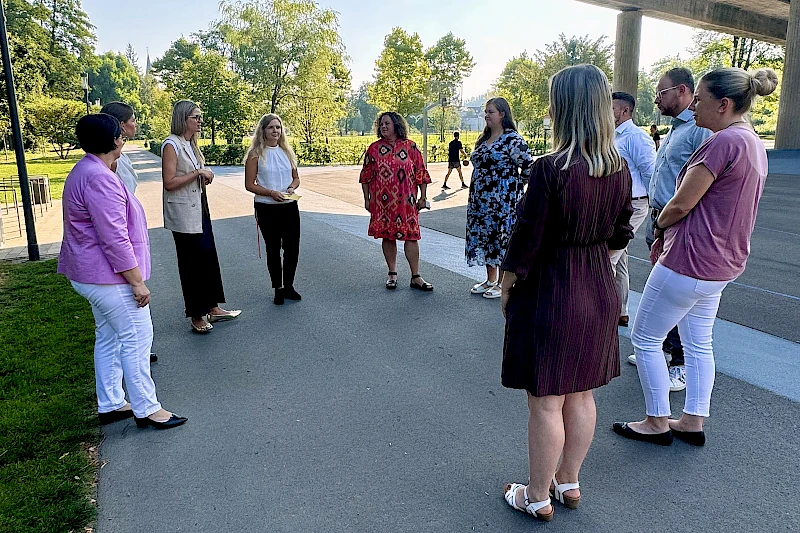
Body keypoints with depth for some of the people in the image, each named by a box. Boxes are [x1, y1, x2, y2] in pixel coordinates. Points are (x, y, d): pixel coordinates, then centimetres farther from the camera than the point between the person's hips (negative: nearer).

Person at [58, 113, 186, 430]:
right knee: (137, 338, -2)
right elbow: (115, 239, -25)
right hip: (109, 276, -11)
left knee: (108, 338, 16)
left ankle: (110, 405, 26)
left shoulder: (85, 171, 13)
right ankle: (146, 409, 8)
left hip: (91, 274, 11)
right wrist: (137, 282, -20)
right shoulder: (99, 178, -22)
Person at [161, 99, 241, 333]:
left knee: (208, 258, 12)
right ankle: (197, 316, 13)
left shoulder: (191, 144, 13)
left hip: (199, 209, 9)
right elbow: (169, 183, -21)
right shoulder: (172, 145, -14)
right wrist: (198, 173, -19)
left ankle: (212, 308, 24)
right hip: (183, 213, -9)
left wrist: (205, 176, 3)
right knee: (192, 263, 1)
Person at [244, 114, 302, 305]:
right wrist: (271, 193, -20)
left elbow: (296, 177, 16)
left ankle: (288, 286, 26)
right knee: (273, 249, 6)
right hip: (267, 209, -4)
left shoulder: (287, 151, 9)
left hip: (290, 206, 4)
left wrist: (292, 187, -6)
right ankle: (278, 289, 19)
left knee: (292, 248, 8)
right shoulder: (256, 154, -5)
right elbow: (250, 184, -7)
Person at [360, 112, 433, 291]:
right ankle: (392, 274, 21)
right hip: (382, 202, 2)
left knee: (411, 236, -3)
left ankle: (416, 277, 3)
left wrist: (423, 197, 0)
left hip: (406, 201, -1)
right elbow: (366, 176, 10)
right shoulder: (374, 148, 6)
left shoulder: (410, 146, 2)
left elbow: (421, 173, 4)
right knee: (387, 236, 8)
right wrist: (367, 199, 6)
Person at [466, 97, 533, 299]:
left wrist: (515, 186, -6)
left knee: (502, 237, -1)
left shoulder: (512, 139, -11)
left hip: (503, 200, -8)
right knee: (483, 236, 12)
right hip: (481, 200, 8)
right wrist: (474, 196, 17)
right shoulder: (483, 139, 14)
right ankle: (490, 280, 25)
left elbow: (529, 167, -14)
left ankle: (503, 283, 11)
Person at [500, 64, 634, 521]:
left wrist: (507, 290, -3)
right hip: (600, 290, 7)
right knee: (581, 395, 19)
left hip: (550, 291, -7)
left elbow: (526, 243, -17)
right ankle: (569, 483, 38)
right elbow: (620, 236, 8)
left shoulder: (551, 169, -22)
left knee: (546, 402, 8)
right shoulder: (621, 170, -1)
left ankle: (538, 497, 26)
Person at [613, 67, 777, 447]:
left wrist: (660, 227, 2)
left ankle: (658, 423, 15)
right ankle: (693, 422, 27)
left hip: (690, 260, -10)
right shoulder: (754, 144, 13)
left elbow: (680, 205, -19)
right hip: (723, 263, 10)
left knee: (645, 339, 4)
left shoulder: (723, 141, -20)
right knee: (698, 343, 18)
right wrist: (668, 239, 11)